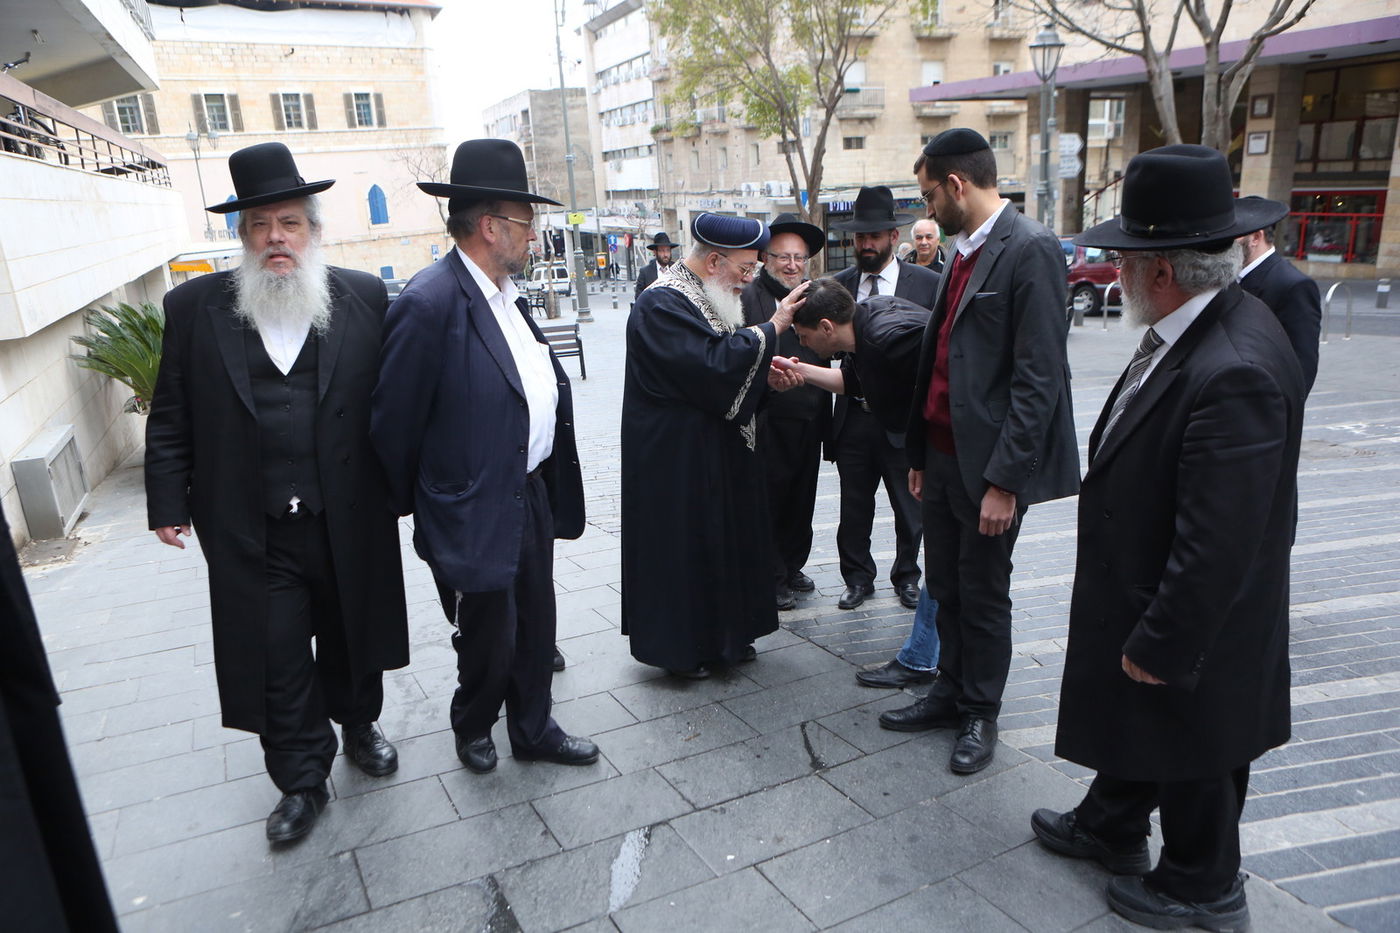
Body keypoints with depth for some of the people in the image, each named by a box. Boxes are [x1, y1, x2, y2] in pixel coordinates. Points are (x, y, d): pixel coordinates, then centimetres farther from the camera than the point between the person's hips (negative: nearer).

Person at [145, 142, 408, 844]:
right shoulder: (194, 307, 0)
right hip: (252, 531, 0)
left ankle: (359, 727, 44)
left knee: (352, 639, 18)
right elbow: (171, 417, 3)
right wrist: (169, 502, 1)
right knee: (276, 662, 8)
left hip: (350, 521, 0)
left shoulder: (364, 299, -2)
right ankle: (301, 780, 28)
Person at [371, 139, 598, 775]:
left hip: (531, 495, 8)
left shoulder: (505, 294, 8)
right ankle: (472, 729, 40)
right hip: (476, 513, -8)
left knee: (536, 627, 19)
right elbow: (394, 423, -15)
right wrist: (414, 503, -1)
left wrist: (551, 485, 13)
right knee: (488, 642, 11)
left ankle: (533, 730, 40)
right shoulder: (429, 303, -20)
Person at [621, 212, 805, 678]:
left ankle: (724, 633, 31)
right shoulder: (661, 304, -19)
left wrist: (766, 376, 1)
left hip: (715, 451, 10)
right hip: (677, 456, -10)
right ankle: (680, 646, 17)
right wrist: (772, 327, -19)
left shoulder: (703, 296, 13)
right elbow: (714, 362, -29)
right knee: (683, 543, 1)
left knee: (724, 534, 16)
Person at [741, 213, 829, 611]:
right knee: (769, 501, 4)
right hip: (768, 424, -6)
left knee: (802, 499, 17)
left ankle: (792, 566, 34)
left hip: (809, 420, 7)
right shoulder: (747, 298, -10)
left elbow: (827, 354, 15)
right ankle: (772, 578, 18)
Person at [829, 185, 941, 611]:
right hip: (853, 415, 2)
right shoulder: (840, 284, 5)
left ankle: (907, 576, 33)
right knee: (854, 508, 13)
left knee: (910, 508, 12)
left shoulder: (927, 284, -3)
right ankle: (858, 578, 31)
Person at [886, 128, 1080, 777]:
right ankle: (950, 694, 35)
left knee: (983, 594, 8)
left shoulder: (1030, 250, -15)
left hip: (990, 462, -8)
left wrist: (1004, 480, -20)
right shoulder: (962, 250, 13)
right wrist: (919, 453, 15)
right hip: (943, 452, 8)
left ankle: (980, 715, 27)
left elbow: (1038, 378, -20)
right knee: (945, 585, 17)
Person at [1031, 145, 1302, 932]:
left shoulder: (1234, 371, -34)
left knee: (1193, 750, 16)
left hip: (1194, 623, -8)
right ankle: (1110, 829, 51)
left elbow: (1216, 547, -31)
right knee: (1133, 722, 27)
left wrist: (1162, 645, -19)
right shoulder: (1194, 331, -3)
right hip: (1145, 594, 8)